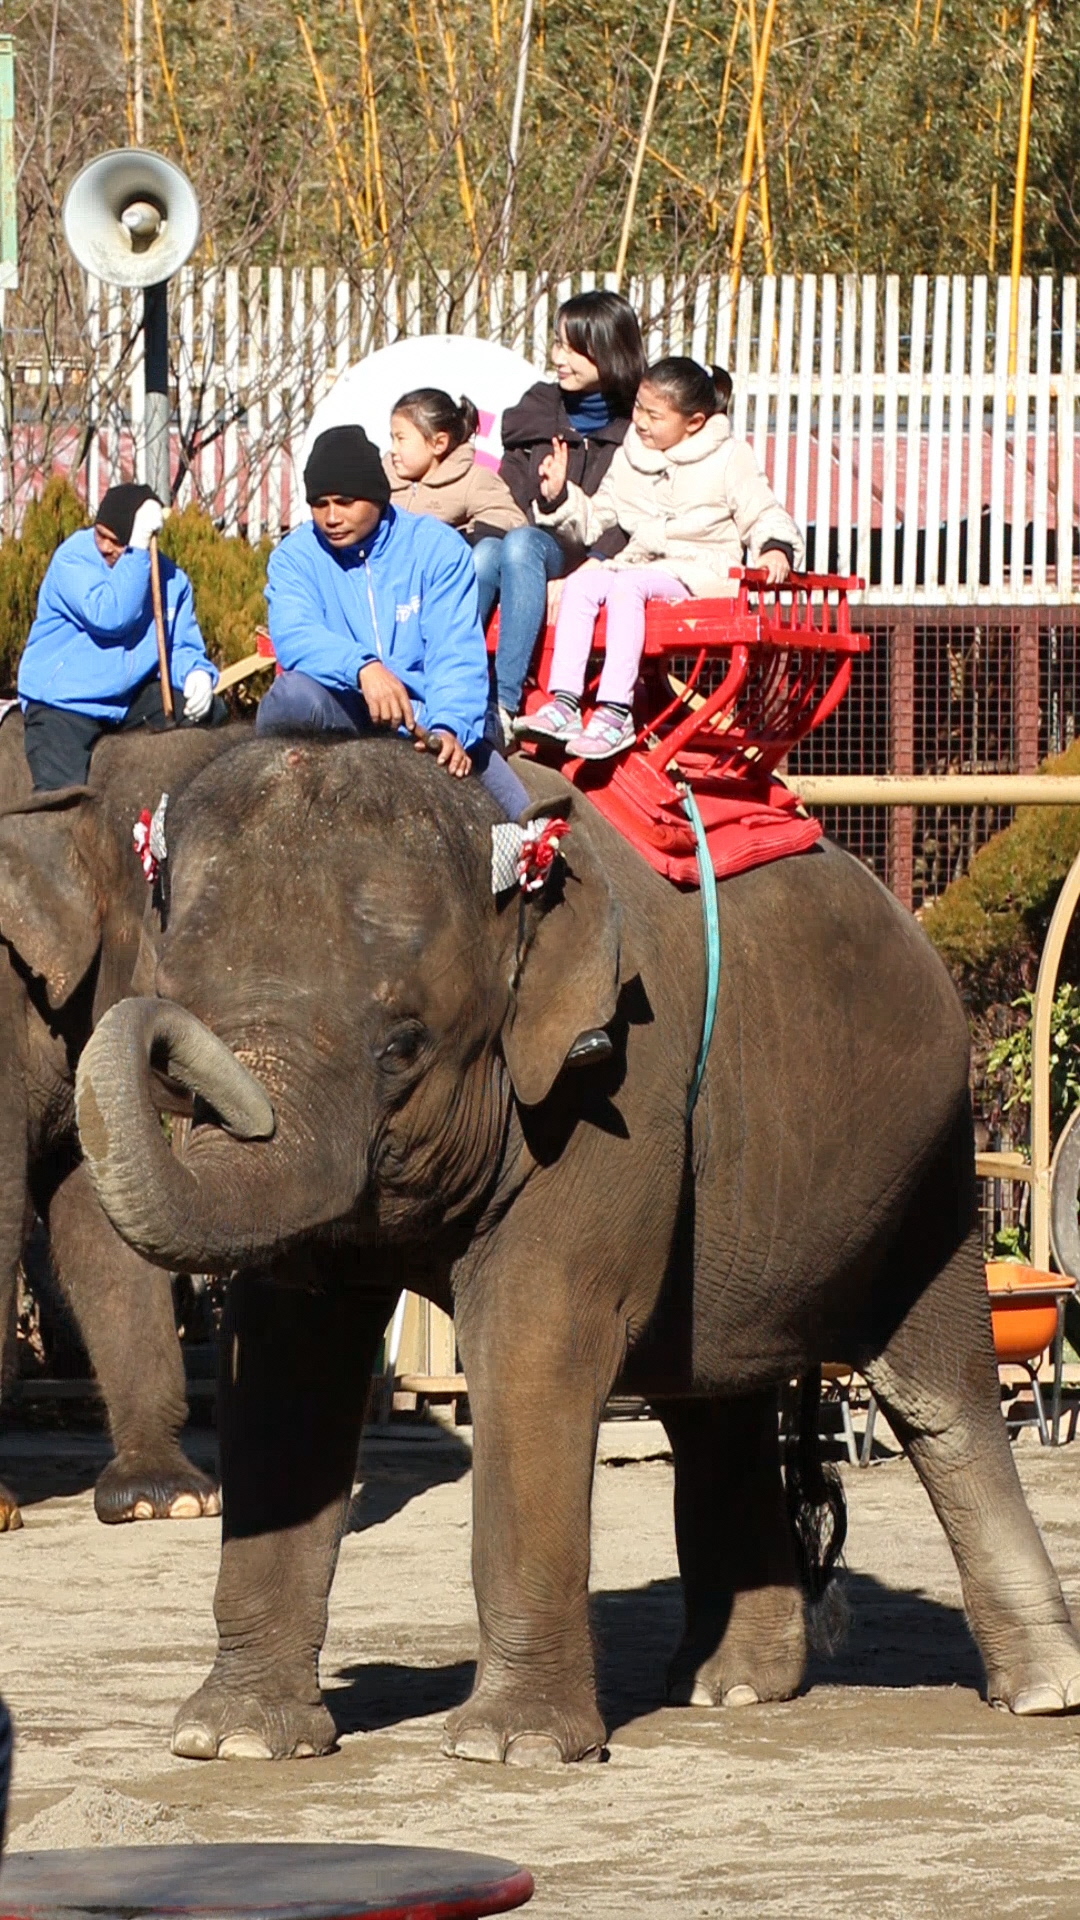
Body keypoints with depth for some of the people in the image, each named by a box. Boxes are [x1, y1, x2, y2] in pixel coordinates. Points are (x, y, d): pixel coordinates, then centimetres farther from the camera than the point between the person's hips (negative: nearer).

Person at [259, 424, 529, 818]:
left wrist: (448, 727, -29)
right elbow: (294, 638, -19)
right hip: (339, 719, 0)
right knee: (295, 693, -34)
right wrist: (363, 666, -39)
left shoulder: (437, 548, 1)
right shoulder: (296, 556, 1)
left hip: (422, 722, 0)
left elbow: (456, 654, -9)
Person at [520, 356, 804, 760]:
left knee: (627, 586, -34)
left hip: (701, 571, -6)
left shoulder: (729, 459, 3)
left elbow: (765, 516, 1)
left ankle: (616, 711, -43)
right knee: (581, 584, -23)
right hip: (638, 563, 6)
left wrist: (776, 549, -20)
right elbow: (595, 518, 25)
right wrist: (559, 497, 8)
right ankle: (563, 704, -32)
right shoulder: (629, 460, 18)